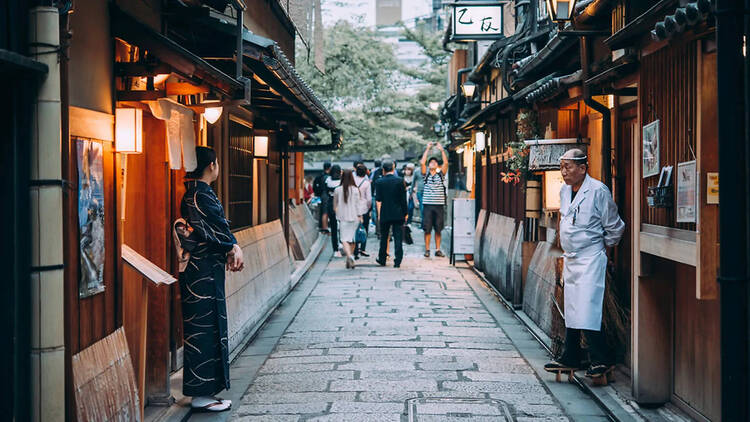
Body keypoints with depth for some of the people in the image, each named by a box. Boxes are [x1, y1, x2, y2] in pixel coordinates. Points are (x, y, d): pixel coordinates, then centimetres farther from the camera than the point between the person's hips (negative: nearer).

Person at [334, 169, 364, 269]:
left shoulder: (337, 190, -3)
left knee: (344, 238, -4)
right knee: (352, 238, 14)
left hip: (342, 217, -1)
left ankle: (349, 256, -27)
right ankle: (351, 257, 19)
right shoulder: (355, 190, -6)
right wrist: (360, 216, 4)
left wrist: (336, 211, 28)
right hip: (354, 217, 1)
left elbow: (335, 204, 9)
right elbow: (358, 204, -2)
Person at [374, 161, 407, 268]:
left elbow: (378, 200, -4)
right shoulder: (400, 181, -3)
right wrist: (405, 213, 5)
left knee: (384, 237, 15)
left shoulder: (379, 182, -2)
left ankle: (382, 259, 26)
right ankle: (397, 261, -4)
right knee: (398, 238, 1)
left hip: (384, 215, 1)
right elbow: (404, 199, -2)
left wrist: (379, 214, 1)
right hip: (398, 215, -1)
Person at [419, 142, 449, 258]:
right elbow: (422, 162, -5)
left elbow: (446, 163, -3)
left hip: (439, 205, 1)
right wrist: (428, 149, -3)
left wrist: (441, 150, -4)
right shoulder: (426, 174, 8)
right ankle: (427, 250, 7)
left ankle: (438, 249, 11)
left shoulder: (441, 174, 10)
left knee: (438, 229, 4)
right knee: (427, 229, 0)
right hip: (428, 204, -1)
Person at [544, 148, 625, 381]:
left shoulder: (598, 191, -13)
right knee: (571, 311, 12)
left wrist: (602, 248, 4)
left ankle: (602, 360, -2)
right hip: (570, 259, 8)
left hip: (591, 259, -8)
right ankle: (570, 358, 20)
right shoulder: (564, 191, 10)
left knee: (586, 310, -12)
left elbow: (614, 227, -5)